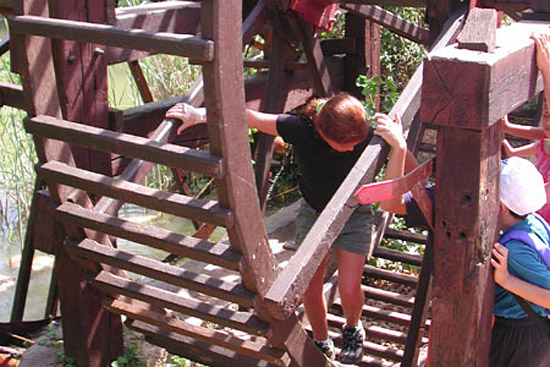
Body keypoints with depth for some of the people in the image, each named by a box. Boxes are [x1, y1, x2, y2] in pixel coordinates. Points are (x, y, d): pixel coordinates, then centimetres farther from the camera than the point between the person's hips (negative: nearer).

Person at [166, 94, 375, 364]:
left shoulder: (366, 136, -30)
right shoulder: (300, 128, -29)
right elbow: (248, 117, -21)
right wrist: (199, 115, -20)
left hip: (352, 214, -2)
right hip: (312, 212, 2)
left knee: (349, 289, -10)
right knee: (311, 289, 6)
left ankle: (352, 329, 26)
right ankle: (321, 344, 33)